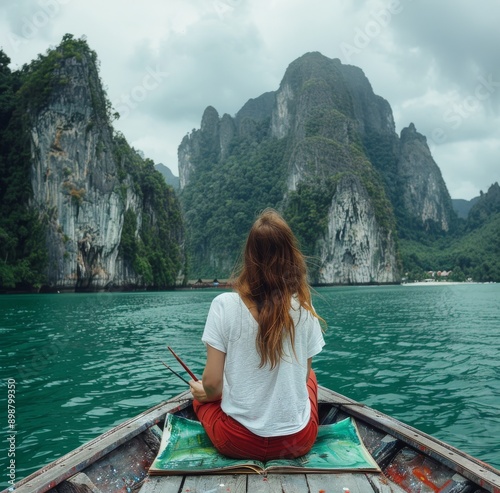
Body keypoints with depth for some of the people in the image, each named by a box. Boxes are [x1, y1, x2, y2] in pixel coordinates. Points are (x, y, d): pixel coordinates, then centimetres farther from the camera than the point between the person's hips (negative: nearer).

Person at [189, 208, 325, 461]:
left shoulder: (224, 305, -15)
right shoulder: (304, 310, -9)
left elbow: (212, 383, -13)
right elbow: (303, 375, 3)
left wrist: (206, 393, 10)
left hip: (237, 442, -2)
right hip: (298, 441, 2)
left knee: (200, 393, 29)